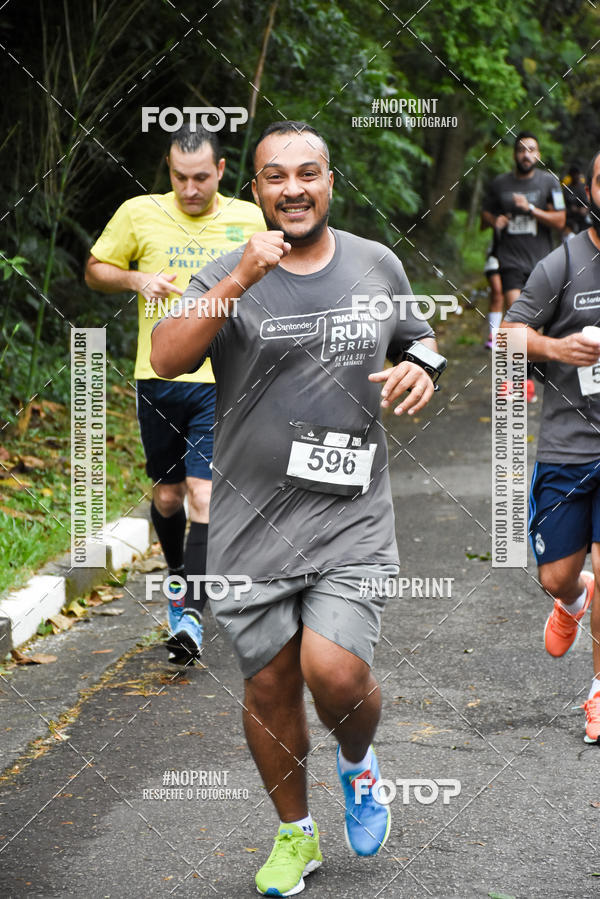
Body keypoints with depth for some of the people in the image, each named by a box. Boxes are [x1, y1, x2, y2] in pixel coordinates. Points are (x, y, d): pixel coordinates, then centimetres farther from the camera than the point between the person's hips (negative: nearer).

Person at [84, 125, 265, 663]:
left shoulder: (249, 220, 3)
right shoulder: (140, 214, 1)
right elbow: (95, 271, 11)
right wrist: (136, 279, -8)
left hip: (223, 381, -1)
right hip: (159, 377, 2)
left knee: (204, 494, -13)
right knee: (168, 496, 11)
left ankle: (192, 613, -14)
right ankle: (178, 573, 39)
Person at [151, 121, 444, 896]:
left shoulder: (378, 266, 5)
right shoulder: (227, 275, -3)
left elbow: (418, 339, 23)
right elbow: (165, 360, -18)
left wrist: (423, 369, -1)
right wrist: (239, 282, -28)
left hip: (352, 517, 0)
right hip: (252, 524, 0)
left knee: (335, 672, -16)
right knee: (269, 687, 9)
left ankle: (358, 762, 19)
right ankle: (295, 834, 31)